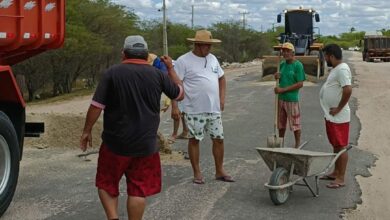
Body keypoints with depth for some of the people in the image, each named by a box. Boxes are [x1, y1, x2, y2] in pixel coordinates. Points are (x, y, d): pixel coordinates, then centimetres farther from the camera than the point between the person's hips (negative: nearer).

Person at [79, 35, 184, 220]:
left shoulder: (112, 73, -8)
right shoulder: (158, 75, -2)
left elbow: (96, 106, -9)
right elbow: (180, 94, 13)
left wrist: (87, 131, 4)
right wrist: (170, 68, 23)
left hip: (115, 142, -1)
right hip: (145, 144, 2)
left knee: (106, 184, 16)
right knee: (139, 189, 9)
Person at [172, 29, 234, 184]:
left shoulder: (212, 59, 10)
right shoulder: (183, 61, -10)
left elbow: (221, 78, 21)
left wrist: (222, 98, 10)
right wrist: (174, 106, -16)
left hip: (214, 109, 6)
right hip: (194, 110, -6)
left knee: (219, 139, 9)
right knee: (194, 140, 6)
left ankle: (219, 171, 23)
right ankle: (197, 173, 17)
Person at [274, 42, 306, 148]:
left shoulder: (298, 65, -11)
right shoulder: (282, 64, 9)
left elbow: (300, 84, -16)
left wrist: (283, 89, -17)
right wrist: (277, 77, -2)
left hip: (292, 99, -6)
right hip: (281, 98, 6)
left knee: (295, 124, 3)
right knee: (281, 123, 14)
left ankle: (297, 145, 15)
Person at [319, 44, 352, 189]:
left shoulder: (342, 69, -19)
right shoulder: (336, 69, 14)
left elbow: (348, 90, -31)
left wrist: (338, 108, -23)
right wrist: (331, 111, 15)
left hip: (338, 117, -10)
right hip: (331, 116, 10)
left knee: (341, 147, -3)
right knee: (336, 146, 18)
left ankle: (341, 179, 3)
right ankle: (336, 173, 29)